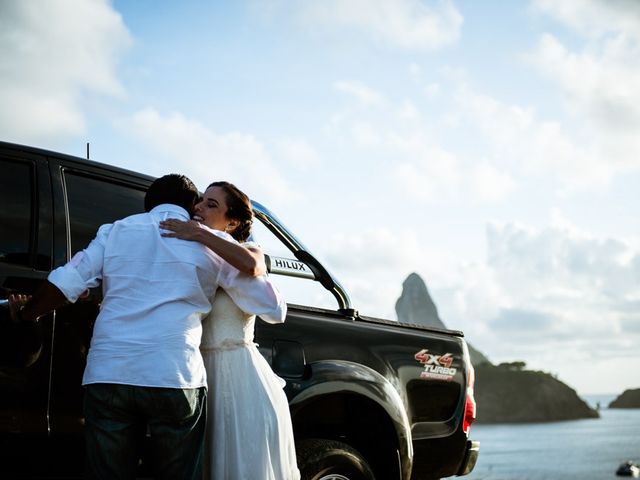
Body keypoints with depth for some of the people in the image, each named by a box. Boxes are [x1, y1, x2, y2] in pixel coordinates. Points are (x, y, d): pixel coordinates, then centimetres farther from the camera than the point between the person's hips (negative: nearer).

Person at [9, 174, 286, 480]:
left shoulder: (115, 231, 16)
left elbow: (64, 284, 7)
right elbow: (274, 309, 14)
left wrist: (25, 315, 25)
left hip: (106, 375, 2)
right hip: (175, 378, -2)